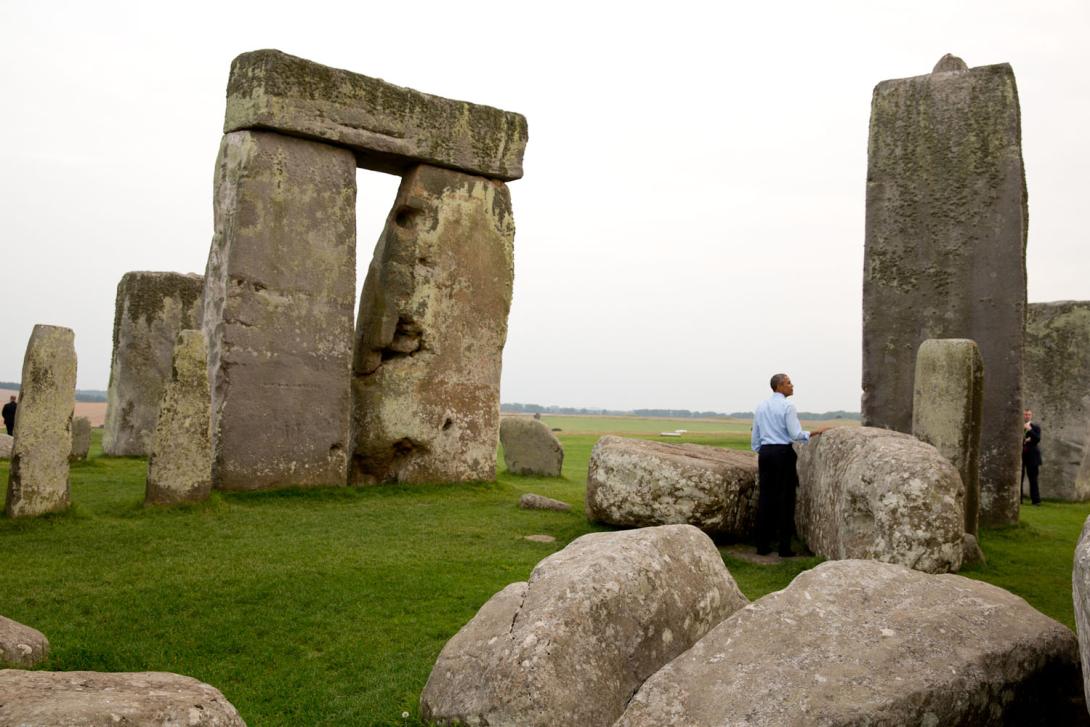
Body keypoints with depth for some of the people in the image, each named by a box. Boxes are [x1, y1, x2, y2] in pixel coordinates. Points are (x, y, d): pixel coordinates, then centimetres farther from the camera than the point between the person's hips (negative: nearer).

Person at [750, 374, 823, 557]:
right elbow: (796, 434, -12)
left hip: (764, 452, 6)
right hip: (783, 453, -6)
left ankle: (762, 545, 10)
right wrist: (813, 433, 0)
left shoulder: (761, 406, 12)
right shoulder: (787, 406, -9)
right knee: (785, 498, 0)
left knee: (765, 496, 8)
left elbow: (755, 437, 15)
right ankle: (784, 547, 1)